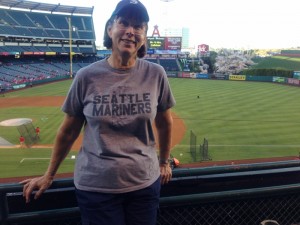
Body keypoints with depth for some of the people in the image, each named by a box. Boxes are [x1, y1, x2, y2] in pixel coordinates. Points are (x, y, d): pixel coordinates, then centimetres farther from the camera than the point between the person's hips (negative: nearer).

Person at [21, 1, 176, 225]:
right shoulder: (87, 77, -8)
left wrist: (164, 162, 16)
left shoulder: (156, 74, -6)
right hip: (95, 186, -1)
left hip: (145, 183, 2)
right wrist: (49, 175, 10)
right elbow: (68, 131, 2)